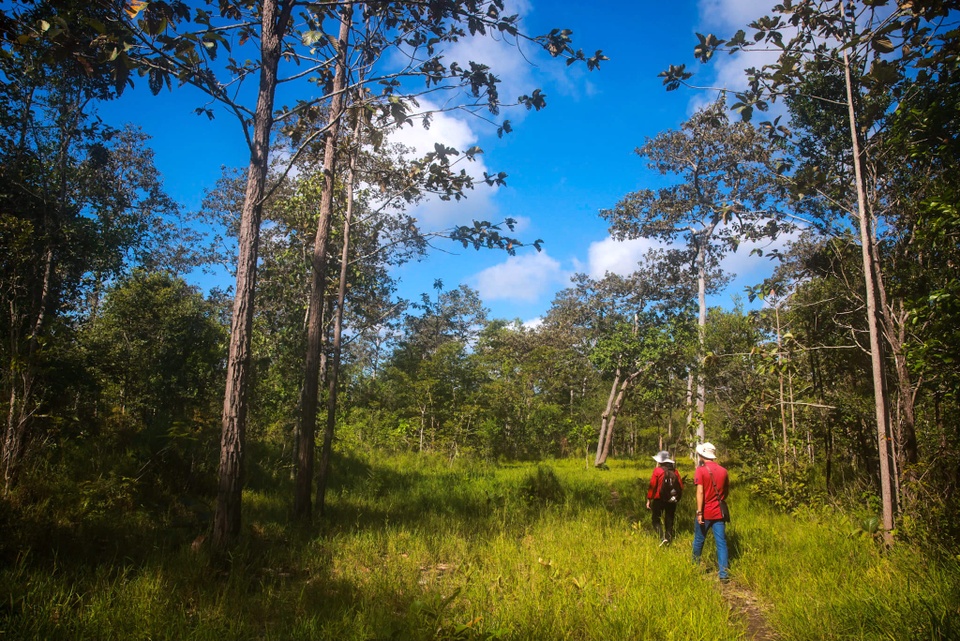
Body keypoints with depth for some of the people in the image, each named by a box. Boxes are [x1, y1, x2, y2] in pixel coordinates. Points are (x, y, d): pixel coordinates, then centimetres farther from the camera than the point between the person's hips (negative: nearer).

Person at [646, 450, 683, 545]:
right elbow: (681, 486, 6)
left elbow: (652, 486, -11)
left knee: (656, 520, 5)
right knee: (669, 521, 16)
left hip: (659, 499, -4)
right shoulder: (674, 472, 5)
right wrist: (677, 498, 17)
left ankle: (663, 537, -13)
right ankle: (669, 539, 17)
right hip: (672, 501, 4)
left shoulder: (657, 470, -8)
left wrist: (649, 500, -5)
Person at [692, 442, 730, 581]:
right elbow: (726, 491, 15)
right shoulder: (723, 470, 5)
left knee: (699, 540, 14)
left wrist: (699, 512, -15)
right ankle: (724, 573, -3)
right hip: (719, 512, 4)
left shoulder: (701, 470, -10)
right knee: (721, 542, 3)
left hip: (705, 512, -3)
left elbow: (700, 492, -17)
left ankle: (695, 566, 31)